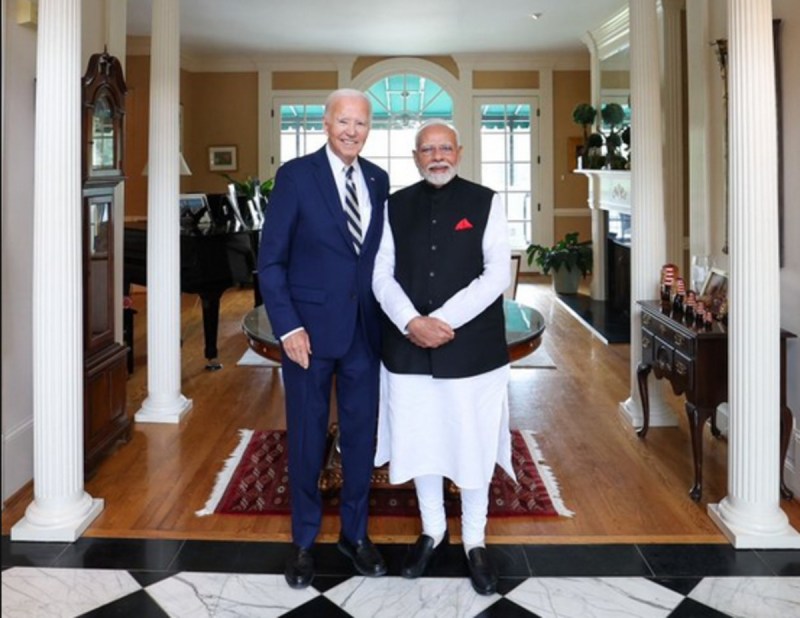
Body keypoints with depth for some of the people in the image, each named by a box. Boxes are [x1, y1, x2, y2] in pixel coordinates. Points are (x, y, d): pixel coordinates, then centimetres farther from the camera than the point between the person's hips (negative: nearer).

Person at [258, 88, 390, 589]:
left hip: (365, 328, 4)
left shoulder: (378, 180, 6)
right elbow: (271, 260, -7)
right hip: (311, 328, -3)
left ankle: (355, 533, 30)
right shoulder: (296, 175, -6)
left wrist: (389, 318, 3)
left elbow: (382, 253, 10)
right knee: (307, 438, 8)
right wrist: (288, 326, -14)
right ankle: (304, 541, 26)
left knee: (362, 435, 11)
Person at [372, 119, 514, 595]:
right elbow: (382, 275, 2)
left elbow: (497, 274, -8)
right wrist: (412, 322, -15)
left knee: (472, 444, 7)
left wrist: (444, 321, -17)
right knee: (420, 442, 13)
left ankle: (476, 542, 26)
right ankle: (433, 531, 34)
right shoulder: (396, 206, 6)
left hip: (472, 346, -2)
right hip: (408, 346, 3)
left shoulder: (485, 202, -1)